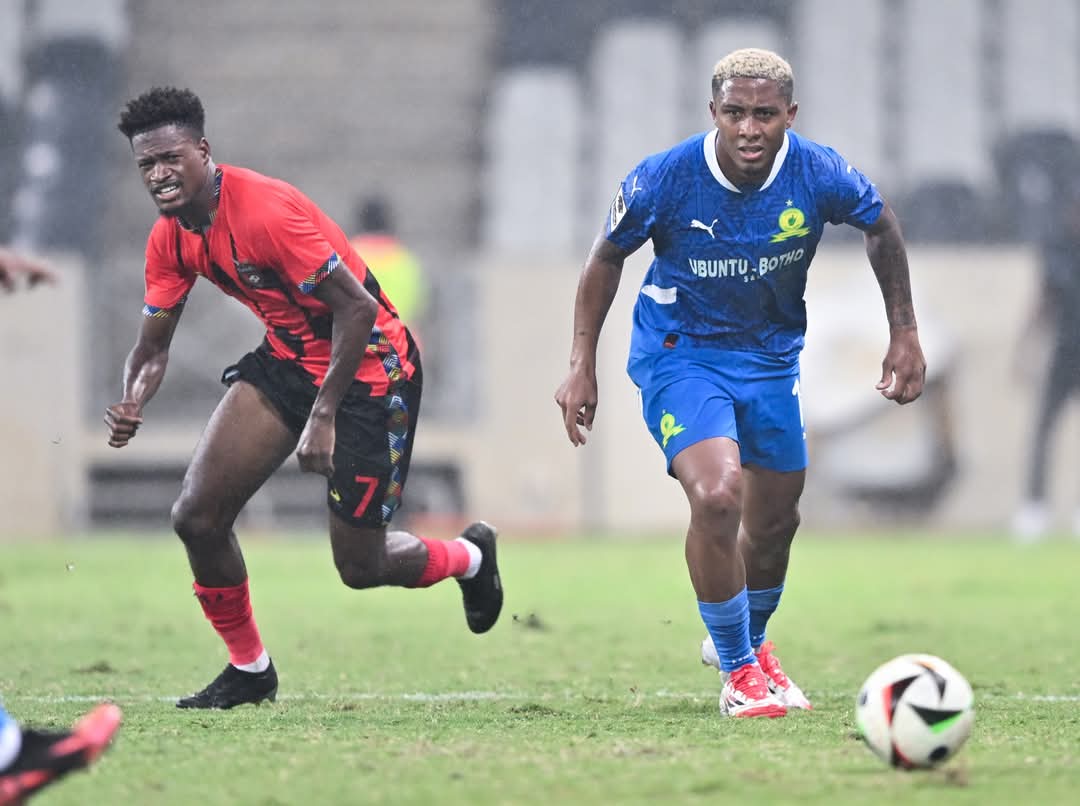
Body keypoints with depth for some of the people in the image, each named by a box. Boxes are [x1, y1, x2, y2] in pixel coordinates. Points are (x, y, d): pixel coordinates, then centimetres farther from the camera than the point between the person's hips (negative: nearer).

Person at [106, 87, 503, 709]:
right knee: (197, 516, -8)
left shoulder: (264, 210, -28)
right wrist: (132, 406, -18)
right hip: (288, 358, 7)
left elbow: (357, 309, -27)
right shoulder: (171, 239, -3)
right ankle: (249, 669, 12)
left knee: (360, 566, -1)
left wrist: (323, 416, -27)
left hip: (369, 364, -7)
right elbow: (153, 346, 5)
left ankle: (470, 558, 32)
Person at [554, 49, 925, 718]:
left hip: (772, 355, 4)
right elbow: (608, 256, -5)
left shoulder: (820, 174, -19)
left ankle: (748, 642, 46)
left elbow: (883, 228, 3)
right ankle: (738, 672, -8)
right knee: (715, 495, -25)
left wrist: (905, 333, 4)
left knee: (775, 523, 14)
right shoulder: (664, 180, -24)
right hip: (680, 354, -4)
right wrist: (582, 364, -5)